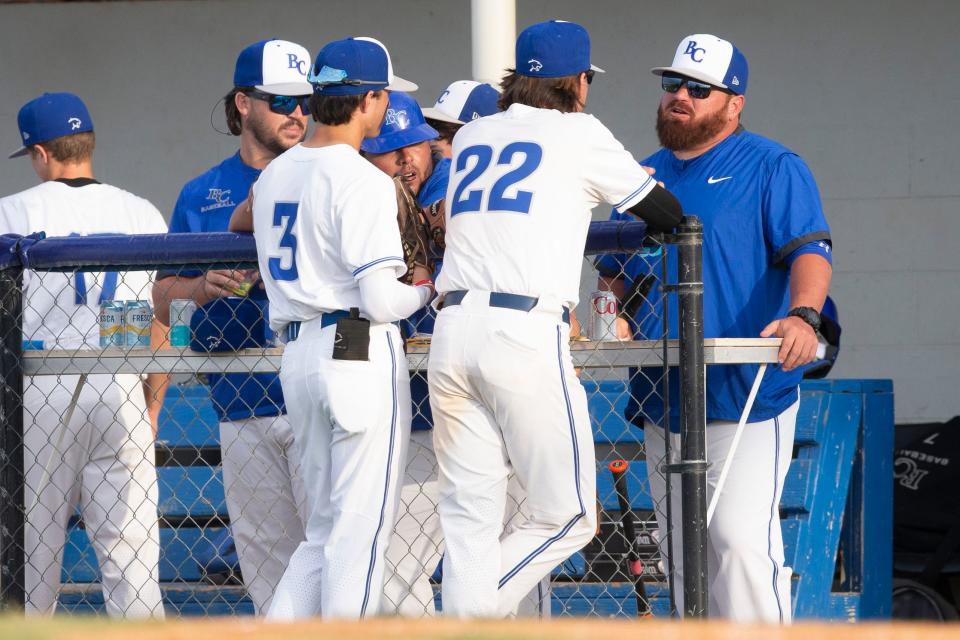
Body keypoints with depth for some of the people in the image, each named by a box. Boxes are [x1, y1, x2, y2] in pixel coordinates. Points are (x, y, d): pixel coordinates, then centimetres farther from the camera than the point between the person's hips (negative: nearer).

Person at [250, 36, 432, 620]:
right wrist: (426, 291, 4)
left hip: (298, 353, 8)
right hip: (361, 353, -8)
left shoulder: (273, 176, 13)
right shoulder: (364, 181, -13)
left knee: (327, 528, 14)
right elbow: (380, 300, -17)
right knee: (363, 528, -3)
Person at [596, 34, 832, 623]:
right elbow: (615, 272, 25)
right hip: (662, 399, 7)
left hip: (748, 396, -7)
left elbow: (810, 250, -12)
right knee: (682, 551, 10)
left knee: (741, 540, -17)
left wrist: (802, 315, -32)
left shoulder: (771, 167, -1)